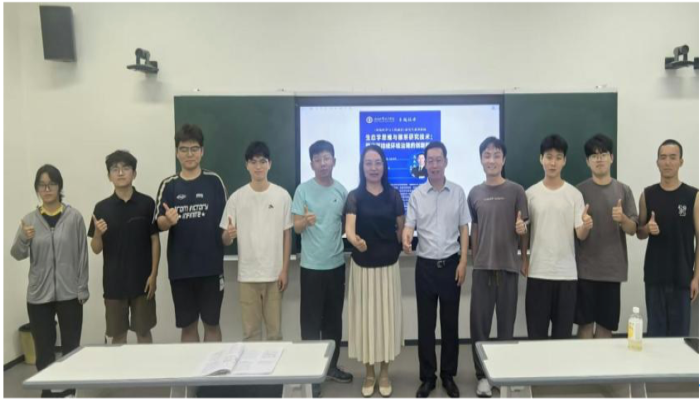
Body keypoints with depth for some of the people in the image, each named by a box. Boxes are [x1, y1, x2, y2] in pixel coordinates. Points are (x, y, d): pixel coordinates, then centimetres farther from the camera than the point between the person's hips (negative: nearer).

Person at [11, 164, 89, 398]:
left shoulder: (74, 217, -2)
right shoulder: (29, 219, 4)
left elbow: (82, 255, -1)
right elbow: (17, 255, -1)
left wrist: (82, 289, -4)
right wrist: (23, 239, -22)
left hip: (69, 293, -2)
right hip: (39, 295, 2)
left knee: (70, 348, 4)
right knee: (43, 351, 7)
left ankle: (68, 392, 18)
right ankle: (49, 393, 19)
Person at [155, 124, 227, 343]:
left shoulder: (214, 181, 0)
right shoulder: (168, 185, 3)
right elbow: (159, 224, 0)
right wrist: (168, 220, -19)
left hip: (211, 265, -1)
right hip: (180, 268, 1)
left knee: (211, 323, 9)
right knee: (187, 325, 12)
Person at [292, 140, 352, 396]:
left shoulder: (342, 190, 4)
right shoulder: (303, 190, -7)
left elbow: (345, 224, 11)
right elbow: (296, 227, -8)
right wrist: (305, 221, -29)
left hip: (336, 264, 4)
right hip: (311, 266, -4)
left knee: (334, 319, 14)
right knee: (311, 321, 3)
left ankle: (331, 366, 29)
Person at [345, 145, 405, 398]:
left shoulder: (393, 195, 0)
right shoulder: (354, 196, -6)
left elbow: (401, 228, 8)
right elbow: (349, 227, -21)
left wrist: (395, 248, 0)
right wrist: (355, 240, -41)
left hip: (388, 265, 1)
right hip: (362, 265, -1)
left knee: (386, 315, 7)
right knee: (365, 315, 6)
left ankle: (384, 373, 23)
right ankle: (369, 374, 22)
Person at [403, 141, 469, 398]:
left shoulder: (458, 192, 2)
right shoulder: (416, 194, 0)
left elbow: (464, 228, 4)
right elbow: (409, 226, -6)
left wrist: (463, 262, -3)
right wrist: (406, 238, -30)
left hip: (451, 264, 0)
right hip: (426, 265, 0)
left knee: (450, 323, 8)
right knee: (426, 324, 6)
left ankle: (448, 375, 23)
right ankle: (427, 377, 18)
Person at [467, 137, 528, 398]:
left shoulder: (516, 191, -1)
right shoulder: (474, 193, 6)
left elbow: (523, 229, 2)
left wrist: (524, 258, -13)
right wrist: (474, 259, 11)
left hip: (508, 265, -2)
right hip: (482, 267, 2)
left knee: (506, 322, 7)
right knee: (479, 322, 3)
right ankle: (482, 375, 16)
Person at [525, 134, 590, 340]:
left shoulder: (574, 194, 2)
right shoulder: (530, 193, 2)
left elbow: (580, 235, -2)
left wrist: (587, 226, -24)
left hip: (567, 273, 0)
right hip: (538, 272, 0)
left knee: (563, 333, 9)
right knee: (536, 332, 6)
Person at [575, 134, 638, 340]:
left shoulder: (623, 190, 5)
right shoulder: (579, 190, 1)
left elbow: (633, 229, 3)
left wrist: (622, 219, -18)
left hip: (613, 268, 2)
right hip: (585, 267, -1)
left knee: (606, 324, 9)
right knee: (585, 322, 3)